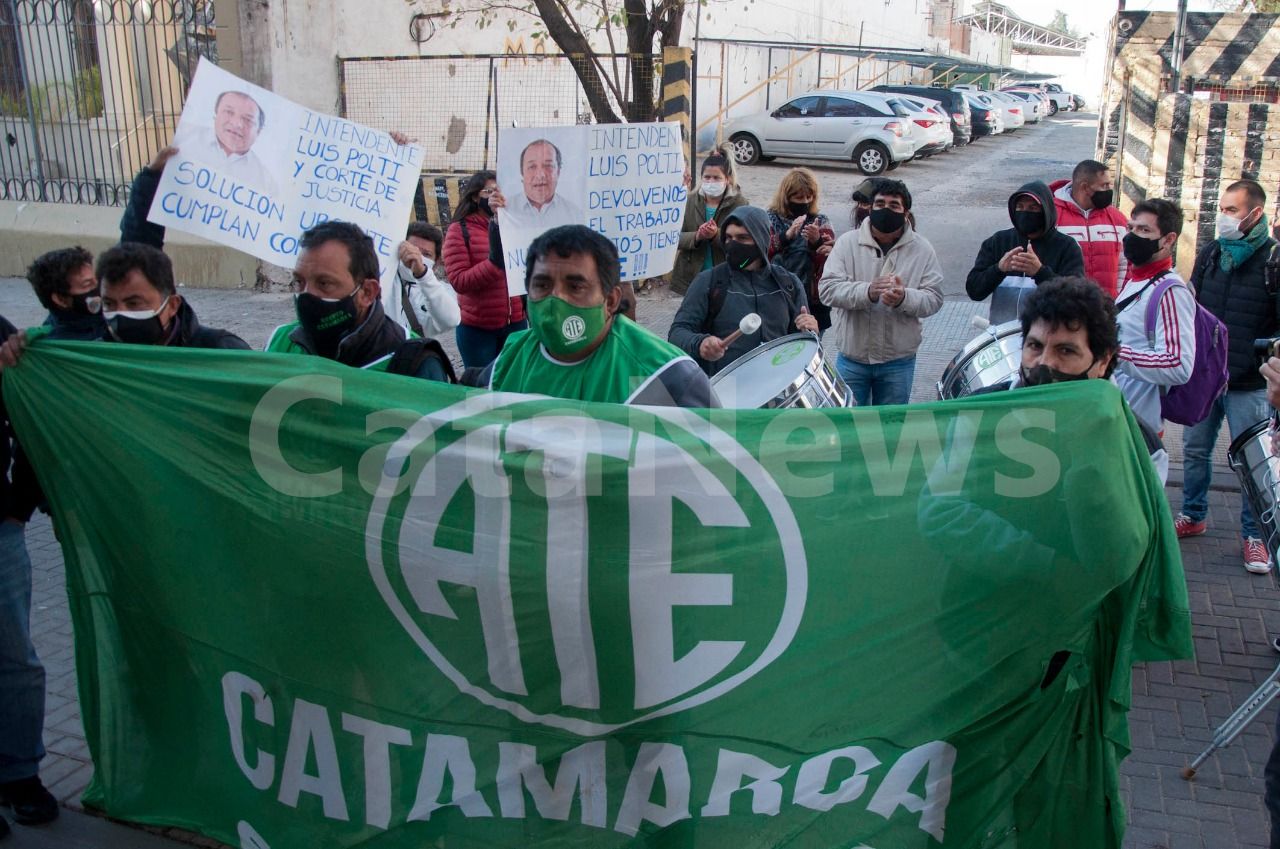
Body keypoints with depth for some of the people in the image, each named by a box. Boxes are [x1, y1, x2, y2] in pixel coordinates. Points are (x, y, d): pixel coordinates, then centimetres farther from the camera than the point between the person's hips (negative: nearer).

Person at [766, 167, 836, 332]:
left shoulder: (821, 222, 8)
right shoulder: (772, 219, 5)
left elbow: (831, 261, -3)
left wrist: (816, 242, -20)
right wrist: (786, 235, -23)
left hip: (813, 302, 1)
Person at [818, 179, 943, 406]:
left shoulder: (922, 249, -3)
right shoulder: (847, 242, -6)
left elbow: (933, 298, -7)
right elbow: (827, 288, -14)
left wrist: (904, 298, -29)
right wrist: (867, 292, -32)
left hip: (899, 361, 1)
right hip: (852, 358, -1)